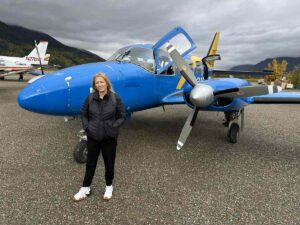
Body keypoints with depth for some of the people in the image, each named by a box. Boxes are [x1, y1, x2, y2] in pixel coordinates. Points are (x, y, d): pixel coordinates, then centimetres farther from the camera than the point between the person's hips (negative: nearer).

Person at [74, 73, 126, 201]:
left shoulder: (115, 98, -8)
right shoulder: (90, 98, -3)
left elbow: (122, 116, -3)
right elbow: (83, 114, 7)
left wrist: (114, 127, -13)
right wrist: (86, 127, -4)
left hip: (109, 137, -1)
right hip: (93, 136, 2)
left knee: (109, 163, 14)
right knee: (90, 162, 14)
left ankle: (109, 186, 35)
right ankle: (86, 188, 32)